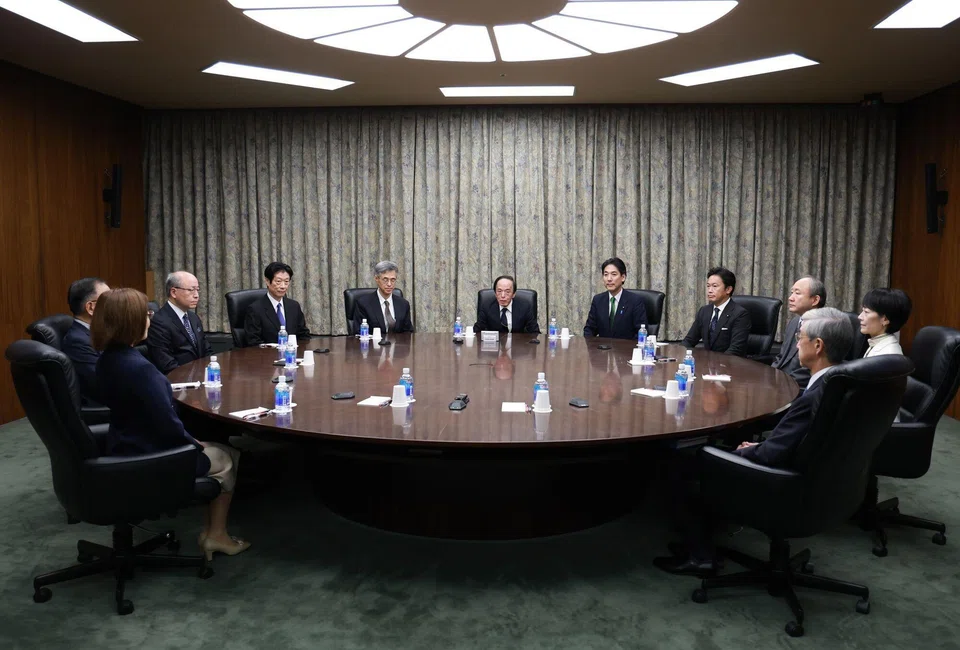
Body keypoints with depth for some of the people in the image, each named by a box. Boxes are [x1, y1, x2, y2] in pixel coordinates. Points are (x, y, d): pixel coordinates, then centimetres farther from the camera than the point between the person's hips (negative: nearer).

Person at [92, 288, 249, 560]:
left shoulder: (107, 360, 1)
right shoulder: (139, 368, -30)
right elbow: (169, 424, -24)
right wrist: (195, 444, -8)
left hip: (128, 448, 9)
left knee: (216, 449, 22)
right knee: (228, 459, 14)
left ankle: (211, 530, 26)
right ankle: (216, 535, 23)